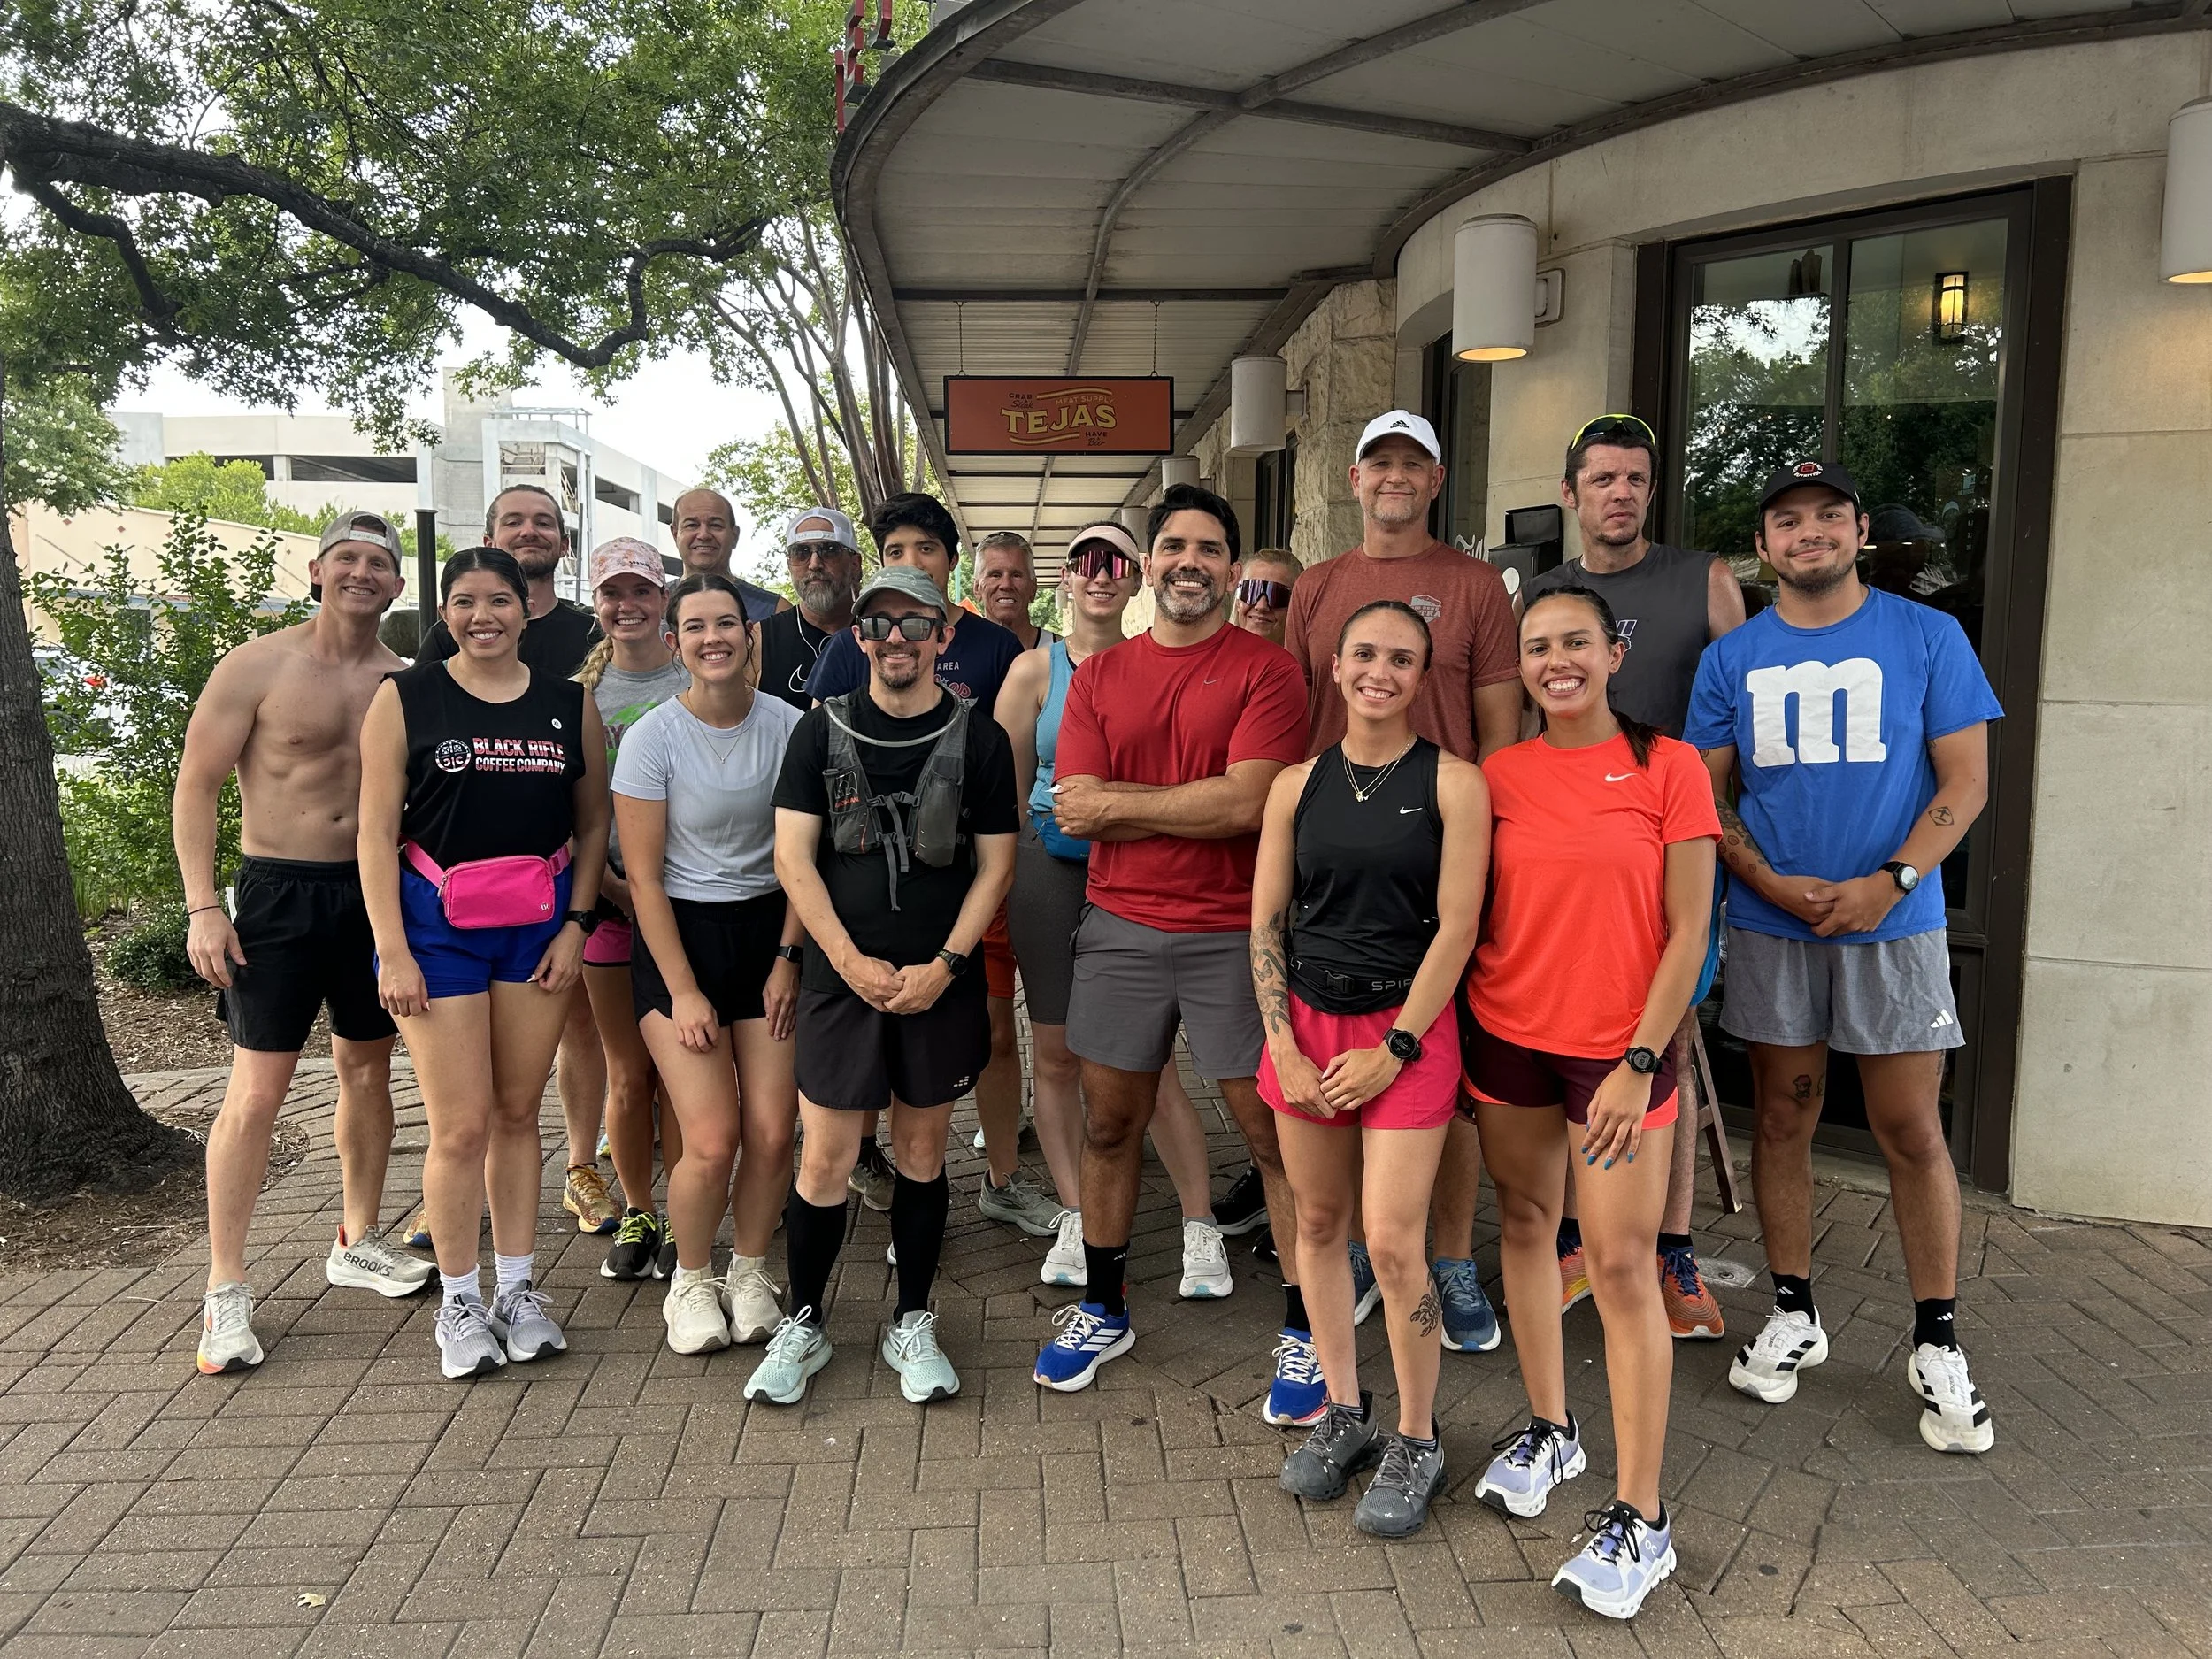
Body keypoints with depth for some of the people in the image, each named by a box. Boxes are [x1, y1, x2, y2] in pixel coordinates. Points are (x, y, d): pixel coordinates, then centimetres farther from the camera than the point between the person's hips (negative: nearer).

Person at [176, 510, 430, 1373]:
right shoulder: (258, 667, -6)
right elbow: (196, 785, -5)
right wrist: (202, 907, -12)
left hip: (374, 893, 4)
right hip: (279, 891, -4)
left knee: (367, 1069, 13)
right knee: (257, 1092, -5)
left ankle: (358, 1243, 30)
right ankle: (226, 1287, 7)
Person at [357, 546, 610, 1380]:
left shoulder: (570, 705, 6)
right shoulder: (405, 698, -1)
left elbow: (593, 824, 10)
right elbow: (377, 832, -3)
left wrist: (576, 925, 0)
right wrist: (392, 950, -9)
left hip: (540, 924, 2)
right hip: (437, 922, -2)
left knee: (519, 1114, 9)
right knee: (461, 1126, -1)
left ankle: (518, 1288, 23)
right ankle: (459, 1302, 16)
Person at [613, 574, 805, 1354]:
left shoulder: (787, 726, -2)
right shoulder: (653, 739, -8)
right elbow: (644, 877, -7)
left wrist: (788, 957, -2)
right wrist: (684, 992, -10)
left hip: (769, 930, 2)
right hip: (680, 935, -2)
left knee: (772, 1131, -4)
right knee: (713, 1139, -10)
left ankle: (749, 1273, 23)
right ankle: (690, 1283, 19)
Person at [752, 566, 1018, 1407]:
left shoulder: (978, 738, 2)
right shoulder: (822, 730, 3)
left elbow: (994, 865, 1)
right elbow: (793, 857, -1)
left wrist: (945, 964, -9)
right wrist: (851, 961, -10)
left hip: (940, 981, 0)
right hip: (842, 973, 0)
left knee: (922, 1150, 10)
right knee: (825, 1157, 1)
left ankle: (912, 1324, 26)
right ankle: (803, 1323, 21)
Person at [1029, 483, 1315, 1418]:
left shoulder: (1265, 671, -3)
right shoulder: (1098, 677, 8)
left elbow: (1247, 801, -16)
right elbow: (1074, 809, -3)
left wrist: (1118, 800, -10)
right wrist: (1202, 806, -10)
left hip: (1233, 934, -3)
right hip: (1120, 928, 4)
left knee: (1272, 1129, 2)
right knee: (1109, 1121, 13)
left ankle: (1306, 1331, 17)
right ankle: (1102, 1309, 31)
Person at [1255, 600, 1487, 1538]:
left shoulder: (1452, 783, -5)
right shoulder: (1297, 785, 5)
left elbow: (1456, 926, -8)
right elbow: (1265, 923, 6)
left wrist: (1393, 1049, -10)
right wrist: (1284, 1046, -2)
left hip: (1406, 1030, -4)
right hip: (1306, 1025, 4)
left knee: (1393, 1243, -5)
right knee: (1319, 1225, 12)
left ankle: (1416, 1443, 16)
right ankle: (1344, 1411, 30)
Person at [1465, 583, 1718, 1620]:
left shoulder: (1667, 767, -5)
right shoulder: (1497, 776, 3)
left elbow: (1688, 932, -7)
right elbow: (1475, 917, 9)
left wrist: (1639, 1060, -13)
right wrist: (1457, 1044, 4)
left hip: (1618, 1046, -3)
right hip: (1505, 1035, 4)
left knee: (1620, 1265, -3)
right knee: (1524, 1224, 14)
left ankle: (1640, 1521, 8)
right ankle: (1549, 1431, 34)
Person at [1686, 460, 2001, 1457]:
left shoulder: (1928, 638, 1)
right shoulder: (1731, 658, 6)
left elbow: (1966, 780, -2)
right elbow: (1708, 794, 5)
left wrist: (1891, 881, -15)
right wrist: (1774, 885, -11)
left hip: (1894, 925, -2)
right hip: (1769, 926, 2)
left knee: (1912, 1131, 1)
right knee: (1782, 1117, 9)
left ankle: (1936, 1347, 15)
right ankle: (1793, 1315, 23)